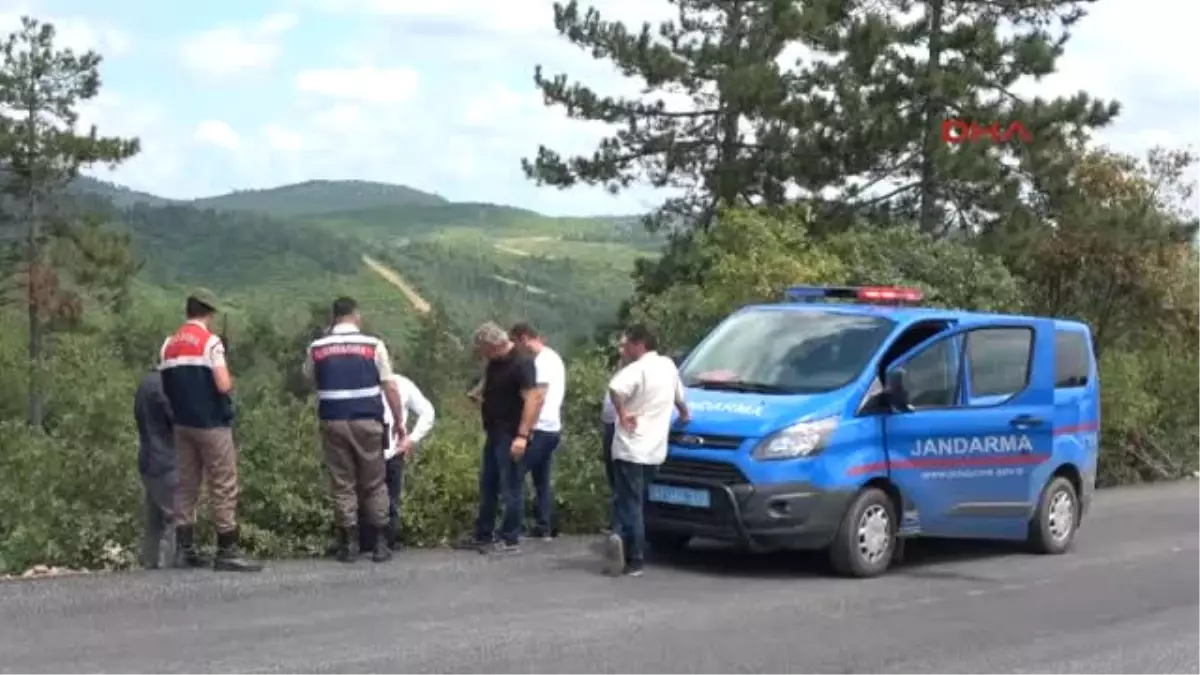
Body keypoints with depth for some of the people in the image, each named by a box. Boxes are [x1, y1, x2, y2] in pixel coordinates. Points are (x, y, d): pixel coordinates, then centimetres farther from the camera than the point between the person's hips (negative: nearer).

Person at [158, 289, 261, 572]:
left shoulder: (168, 345, 9)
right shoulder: (210, 342, -11)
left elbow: (164, 387, 10)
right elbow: (223, 385, -19)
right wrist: (229, 377, 1)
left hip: (182, 424, 7)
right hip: (211, 424, -6)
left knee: (186, 485, 11)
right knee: (223, 487, -2)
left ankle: (184, 549, 11)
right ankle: (227, 552, -2)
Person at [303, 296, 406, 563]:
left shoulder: (316, 348, 4)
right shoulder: (373, 345, -2)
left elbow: (310, 379, 20)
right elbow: (390, 387, -2)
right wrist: (399, 421, 6)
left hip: (333, 422, 1)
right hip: (367, 422, -1)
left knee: (342, 484, 7)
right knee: (374, 484, 9)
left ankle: (349, 544, 7)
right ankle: (379, 544, 9)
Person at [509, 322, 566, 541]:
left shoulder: (542, 360, -14)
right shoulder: (552, 357, 17)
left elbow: (539, 398, -20)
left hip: (540, 429, -10)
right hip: (552, 428, 10)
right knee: (543, 481, 11)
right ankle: (545, 528, 12)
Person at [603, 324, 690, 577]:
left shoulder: (637, 369, -12)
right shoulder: (668, 366, 11)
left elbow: (615, 388, -34)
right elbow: (680, 397, 29)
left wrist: (622, 414, -19)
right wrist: (684, 414, 47)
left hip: (630, 449, -6)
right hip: (655, 450, 6)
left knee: (630, 504, -3)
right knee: (636, 503, 14)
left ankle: (634, 560, -10)